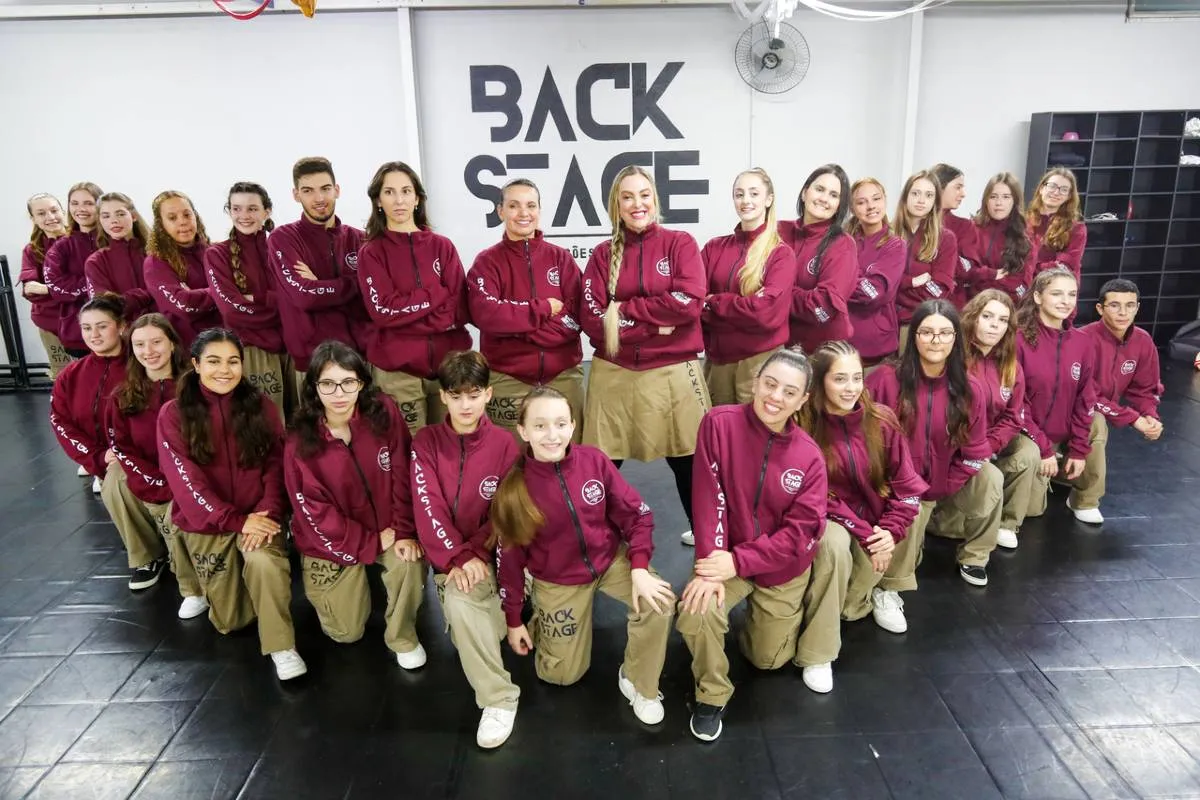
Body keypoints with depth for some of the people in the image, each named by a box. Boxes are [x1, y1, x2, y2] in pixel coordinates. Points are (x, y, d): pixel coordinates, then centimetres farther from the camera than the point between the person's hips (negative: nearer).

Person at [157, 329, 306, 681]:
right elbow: (185, 479, -12)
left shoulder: (260, 406, 0)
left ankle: (281, 646, -15)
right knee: (229, 621, 4)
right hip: (205, 523, 0)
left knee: (264, 561, -34)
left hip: (257, 516, 0)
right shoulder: (174, 414, -5)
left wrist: (268, 513, -19)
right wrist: (235, 520, -20)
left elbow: (276, 465, -2)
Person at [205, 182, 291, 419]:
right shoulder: (217, 255, 5)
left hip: (291, 345, 3)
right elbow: (232, 308, -7)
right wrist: (279, 303, -6)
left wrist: (255, 298, -11)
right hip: (251, 350, -3)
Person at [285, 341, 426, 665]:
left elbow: (403, 476, -12)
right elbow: (316, 514, -17)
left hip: (388, 529, 1)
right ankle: (327, 592, 38)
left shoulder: (384, 412, -17)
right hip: (331, 541, -1)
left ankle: (402, 637, 1)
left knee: (410, 564, -29)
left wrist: (404, 532, -17)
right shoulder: (300, 443, -19)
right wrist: (371, 544, -18)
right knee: (347, 631, 3)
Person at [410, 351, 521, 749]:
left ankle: (498, 697, -14)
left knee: (462, 599, -28)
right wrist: (457, 558, -19)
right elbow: (428, 507, -9)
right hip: (448, 558, 3)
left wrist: (475, 553, -17)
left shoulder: (504, 443, -3)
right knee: (459, 601, -24)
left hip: (489, 554, -2)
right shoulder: (426, 441, -1)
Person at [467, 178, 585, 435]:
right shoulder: (487, 262, 3)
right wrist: (545, 309, -12)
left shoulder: (561, 257, 8)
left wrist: (518, 327, -12)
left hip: (564, 375, 2)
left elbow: (576, 315, -3)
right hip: (507, 380, -2)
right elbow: (486, 314, -14)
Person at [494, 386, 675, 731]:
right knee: (564, 674, 8)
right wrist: (513, 619, -1)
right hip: (556, 582, -1)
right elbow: (509, 556, -9)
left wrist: (639, 568, -23)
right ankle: (541, 617, 39)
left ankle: (638, 683, 1)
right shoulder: (513, 486, -20)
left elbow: (636, 515, -10)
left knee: (659, 602, -26)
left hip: (611, 559, 1)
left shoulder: (594, 460, -19)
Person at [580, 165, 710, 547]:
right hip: (614, 374, 2)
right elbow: (593, 320, -3)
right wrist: (655, 324, -11)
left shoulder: (680, 243, 2)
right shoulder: (603, 254, 7)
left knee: (685, 458, 9)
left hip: (673, 372, -1)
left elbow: (688, 302, -13)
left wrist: (623, 310, -9)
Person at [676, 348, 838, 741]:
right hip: (727, 558, -1)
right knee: (695, 614, -29)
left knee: (768, 659, 13)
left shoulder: (809, 455, -15)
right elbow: (709, 499, -21)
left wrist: (738, 562, -25)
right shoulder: (719, 423, -19)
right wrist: (710, 566, -27)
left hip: (784, 568, 1)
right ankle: (711, 696, 0)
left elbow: (801, 531, -17)